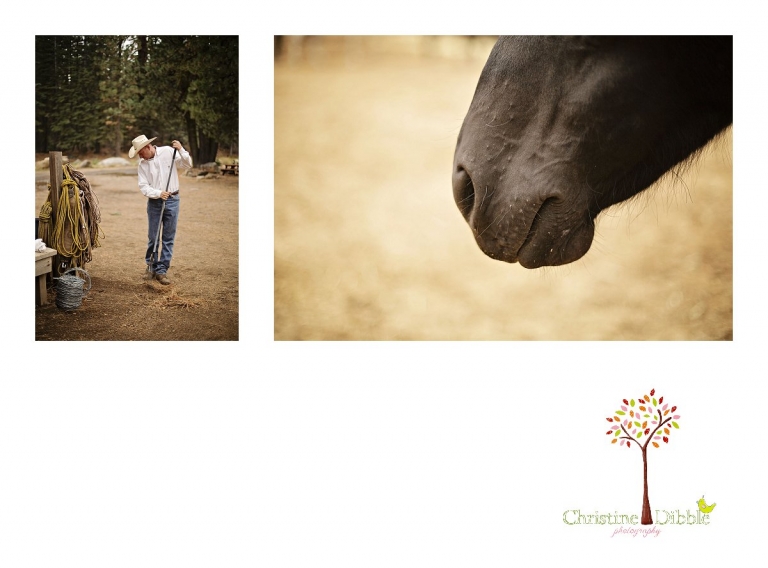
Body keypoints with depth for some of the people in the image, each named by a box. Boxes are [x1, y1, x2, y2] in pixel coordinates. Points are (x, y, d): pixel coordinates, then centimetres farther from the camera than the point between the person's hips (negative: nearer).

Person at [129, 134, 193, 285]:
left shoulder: (168, 152, -4)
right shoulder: (142, 163, 0)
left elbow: (188, 164, 0)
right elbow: (144, 187, -4)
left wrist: (181, 150, -16)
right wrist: (158, 193, -20)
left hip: (172, 200, -1)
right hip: (154, 202, 1)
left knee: (168, 238, 1)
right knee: (153, 237, 6)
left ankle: (161, 270, 7)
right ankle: (151, 265, 25)